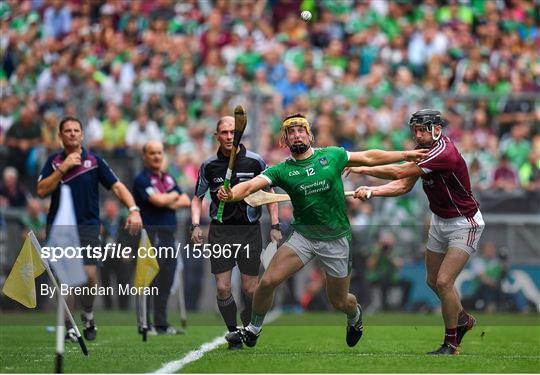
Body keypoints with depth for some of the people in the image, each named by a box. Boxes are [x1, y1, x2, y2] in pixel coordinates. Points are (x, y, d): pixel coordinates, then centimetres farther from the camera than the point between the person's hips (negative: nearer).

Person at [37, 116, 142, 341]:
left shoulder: (94, 161, 2)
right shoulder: (54, 162, 5)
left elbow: (117, 186, -1)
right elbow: (42, 191, -5)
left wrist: (133, 209, -15)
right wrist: (62, 168, -13)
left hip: (88, 226, -1)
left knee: (89, 274, -13)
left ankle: (88, 315, 13)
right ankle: (69, 326, 7)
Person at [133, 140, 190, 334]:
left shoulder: (168, 178, 18)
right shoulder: (142, 179, -6)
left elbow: (186, 201, 12)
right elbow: (158, 200, -19)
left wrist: (169, 202, -6)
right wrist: (174, 195, 0)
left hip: (168, 235, 8)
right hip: (151, 234, -8)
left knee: (165, 282, 10)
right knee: (149, 281, -8)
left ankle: (161, 324, 15)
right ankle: (145, 324, -7)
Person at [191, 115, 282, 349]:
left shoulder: (255, 161, -4)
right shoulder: (209, 165, 0)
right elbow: (198, 198, 11)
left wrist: (275, 226, 0)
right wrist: (195, 226, -5)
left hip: (250, 230, -1)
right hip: (220, 231, 1)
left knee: (250, 289, 0)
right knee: (223, 288, -8)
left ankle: (249, 326, 26)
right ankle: (233, 333, 8)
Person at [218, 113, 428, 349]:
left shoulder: (331, 155, -2)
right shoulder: (282, 171, -4)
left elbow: (369, 157, 10)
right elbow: (250, 186, -18)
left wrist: (406, 155, 12)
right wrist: (231, 194, -40)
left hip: (337, 240, 0)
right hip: (303, 237, 0)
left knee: (339, 301, 9)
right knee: (268, 282, -13)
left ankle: (355, 315, 46)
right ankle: (253, 331, 10)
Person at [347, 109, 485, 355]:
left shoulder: (444, 154, -30)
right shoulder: (423, 151, -1)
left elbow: (399, 172, -32)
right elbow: (404, 185, -1)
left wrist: (362, 169, -25)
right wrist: (371, 191, -16)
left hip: (464, 224, -9)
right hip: (439, 221, 9)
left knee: (444, 282, -16)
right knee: (433, 281, 15)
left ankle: (451, 344, -3)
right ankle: (462, 319, 39)